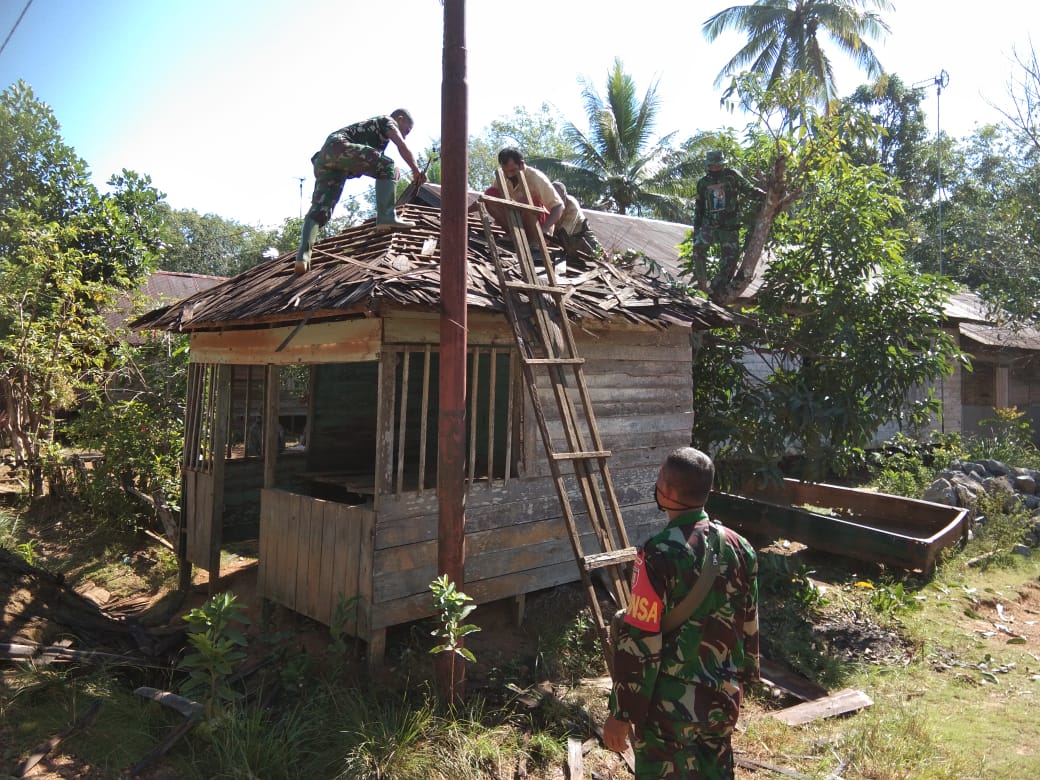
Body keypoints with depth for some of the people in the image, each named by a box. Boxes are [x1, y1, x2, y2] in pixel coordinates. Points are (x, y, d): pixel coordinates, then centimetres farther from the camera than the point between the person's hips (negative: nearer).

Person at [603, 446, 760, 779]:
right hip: (724, 697, 6)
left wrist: (621, 713, -11)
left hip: (670, 705, -6)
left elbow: (639, 642, -21)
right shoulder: (740, 548, -3)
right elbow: (749, 626, 8)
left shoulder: (659, 555, -23)